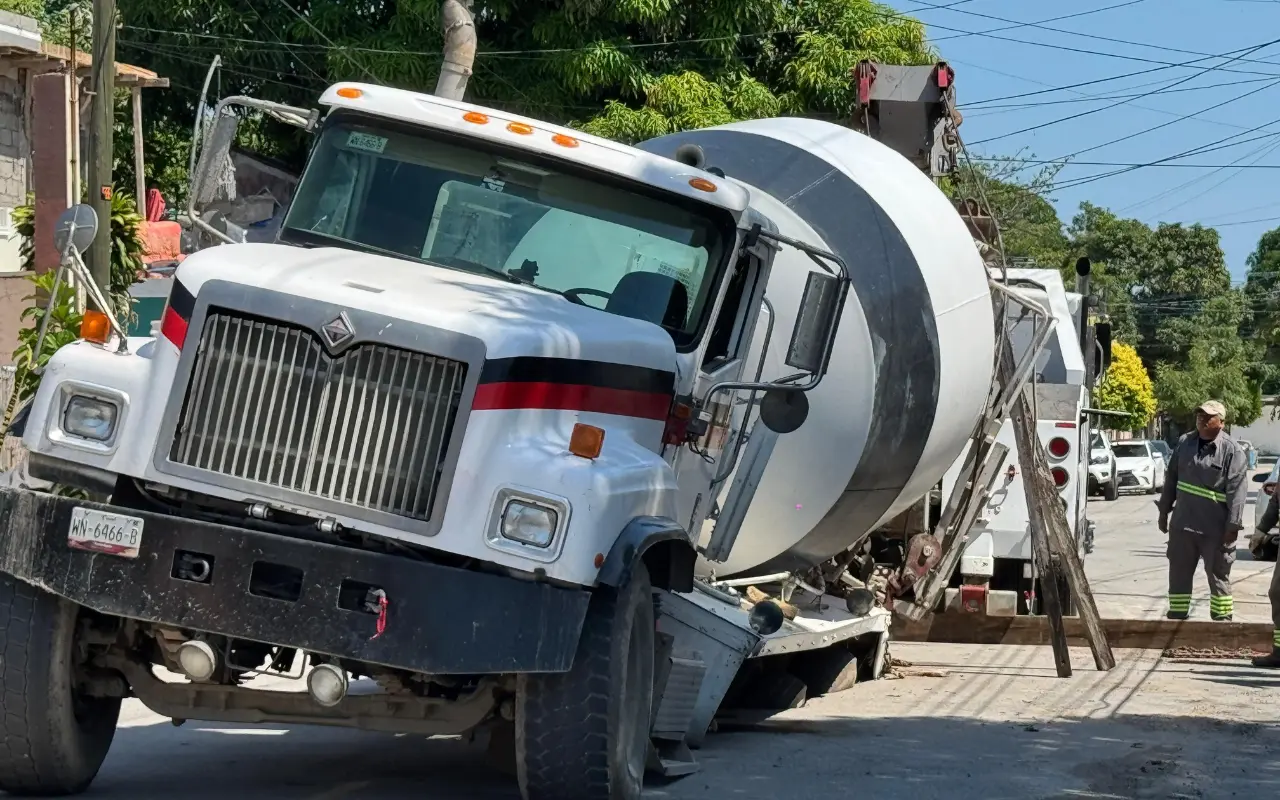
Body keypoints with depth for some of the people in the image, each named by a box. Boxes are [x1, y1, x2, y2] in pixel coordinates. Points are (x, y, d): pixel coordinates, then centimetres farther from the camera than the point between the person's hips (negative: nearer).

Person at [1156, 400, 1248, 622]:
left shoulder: (1232, 451, -9)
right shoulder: (1184, 443, 7)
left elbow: (1237, 491, -13)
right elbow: (1171, 479, 14)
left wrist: (1233, 526, -17)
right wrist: (1164, 511, 15)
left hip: (1215, 529, -5)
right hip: (1182, 524, 5)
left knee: (1219, 577, 5)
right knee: (1178, 574, 11)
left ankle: (1222, 619, 11)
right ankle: (1176, 617, 21)